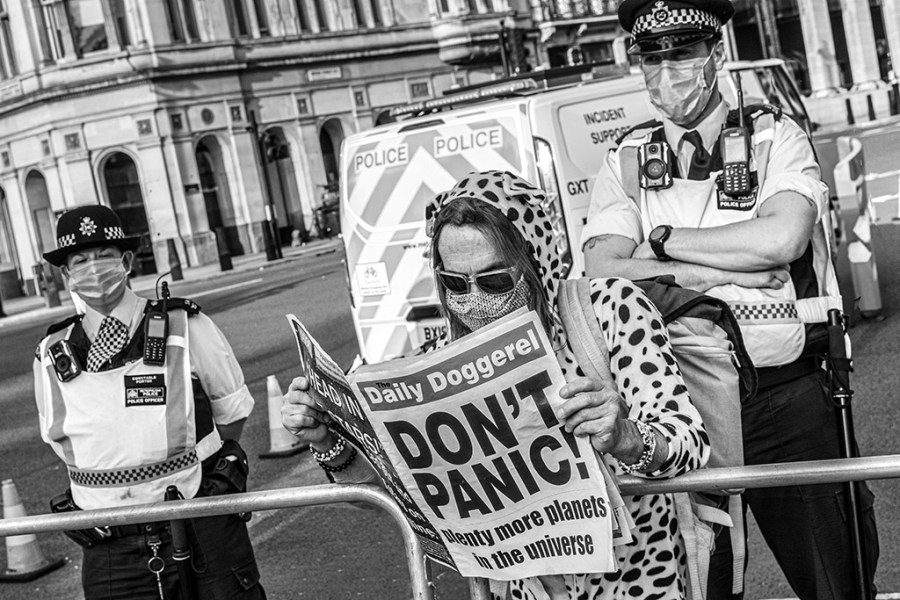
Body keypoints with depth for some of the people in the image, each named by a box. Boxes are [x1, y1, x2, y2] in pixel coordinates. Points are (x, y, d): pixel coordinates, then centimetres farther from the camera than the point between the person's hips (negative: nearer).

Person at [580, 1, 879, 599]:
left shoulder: (776, 137, 0)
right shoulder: (626, 162, 5)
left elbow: (782, 237, -19)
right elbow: (603, 272, -10)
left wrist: (664, 239, -10)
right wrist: (720, 272, -17)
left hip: (787, 398, -1)